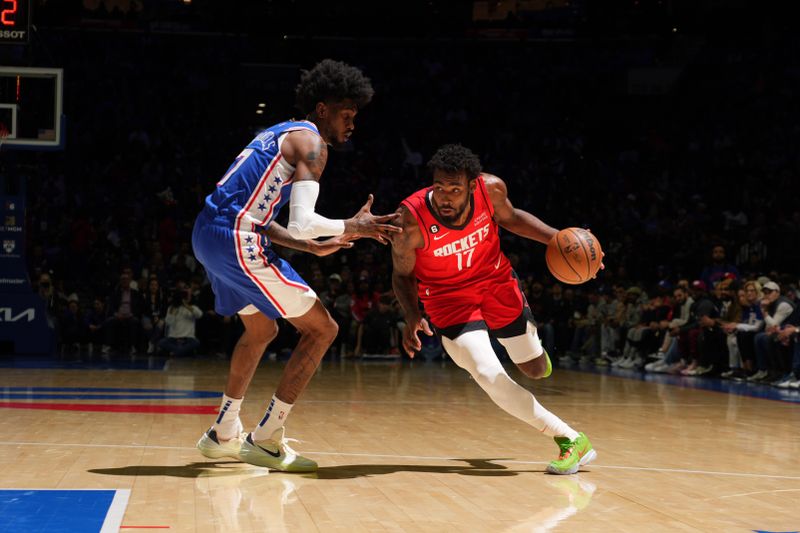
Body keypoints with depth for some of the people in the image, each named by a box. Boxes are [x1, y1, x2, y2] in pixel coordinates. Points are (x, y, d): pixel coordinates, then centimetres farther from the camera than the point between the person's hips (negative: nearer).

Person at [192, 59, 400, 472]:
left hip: (209, 236, 10)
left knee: (261, 330, 29)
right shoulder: (310, 141, -6)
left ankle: (223, 434, 36)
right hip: (237, 241, -10)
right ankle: (266, 439, 0)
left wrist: (312, 246, 24)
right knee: (321, 329, -1)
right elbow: (302, 222, -18)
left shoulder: (281, 134, 24)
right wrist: (353, 227, -2)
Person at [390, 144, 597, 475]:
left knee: (536, 370, 12)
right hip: (449, 298, -3)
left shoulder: (491, 189, -21)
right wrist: (412, 317, -28)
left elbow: (509, 218, 4)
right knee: (489, 375, -23)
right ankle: (571, 440, -13)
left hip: (496, 283, 3)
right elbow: (402, 275, -11)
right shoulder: (411, 219, -29)